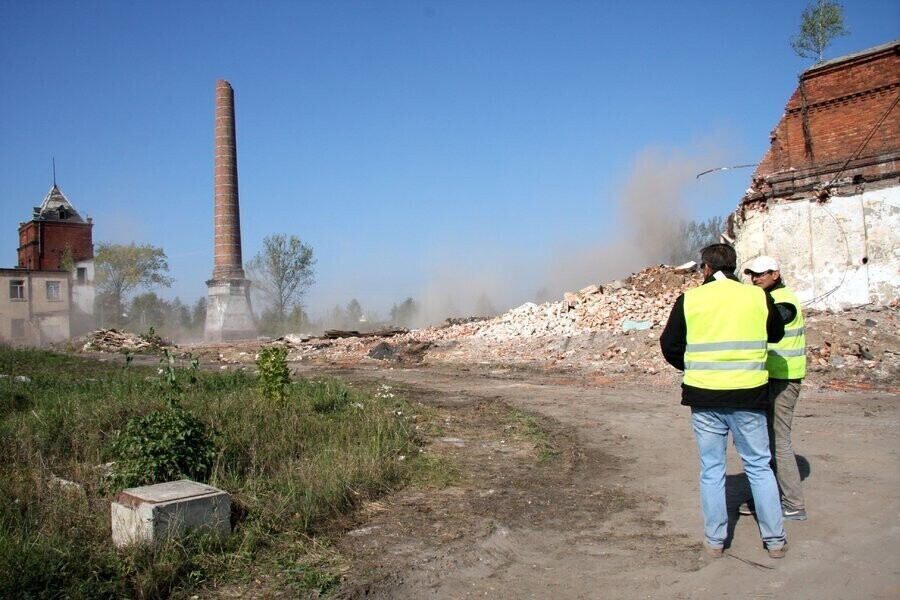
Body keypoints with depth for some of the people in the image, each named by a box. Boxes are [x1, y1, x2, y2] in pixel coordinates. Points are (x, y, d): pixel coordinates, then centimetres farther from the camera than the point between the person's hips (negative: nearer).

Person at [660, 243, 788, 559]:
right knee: (759, 466, 14)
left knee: (711, 469, 10)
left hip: (704, 395, 0)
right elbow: (776, 334, 16)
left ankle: (714, 540, 18)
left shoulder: (688, 299, -4)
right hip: (749, 394, 1)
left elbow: (669, 346, 1)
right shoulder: (758, 297, -1)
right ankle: (775, 539, 20)